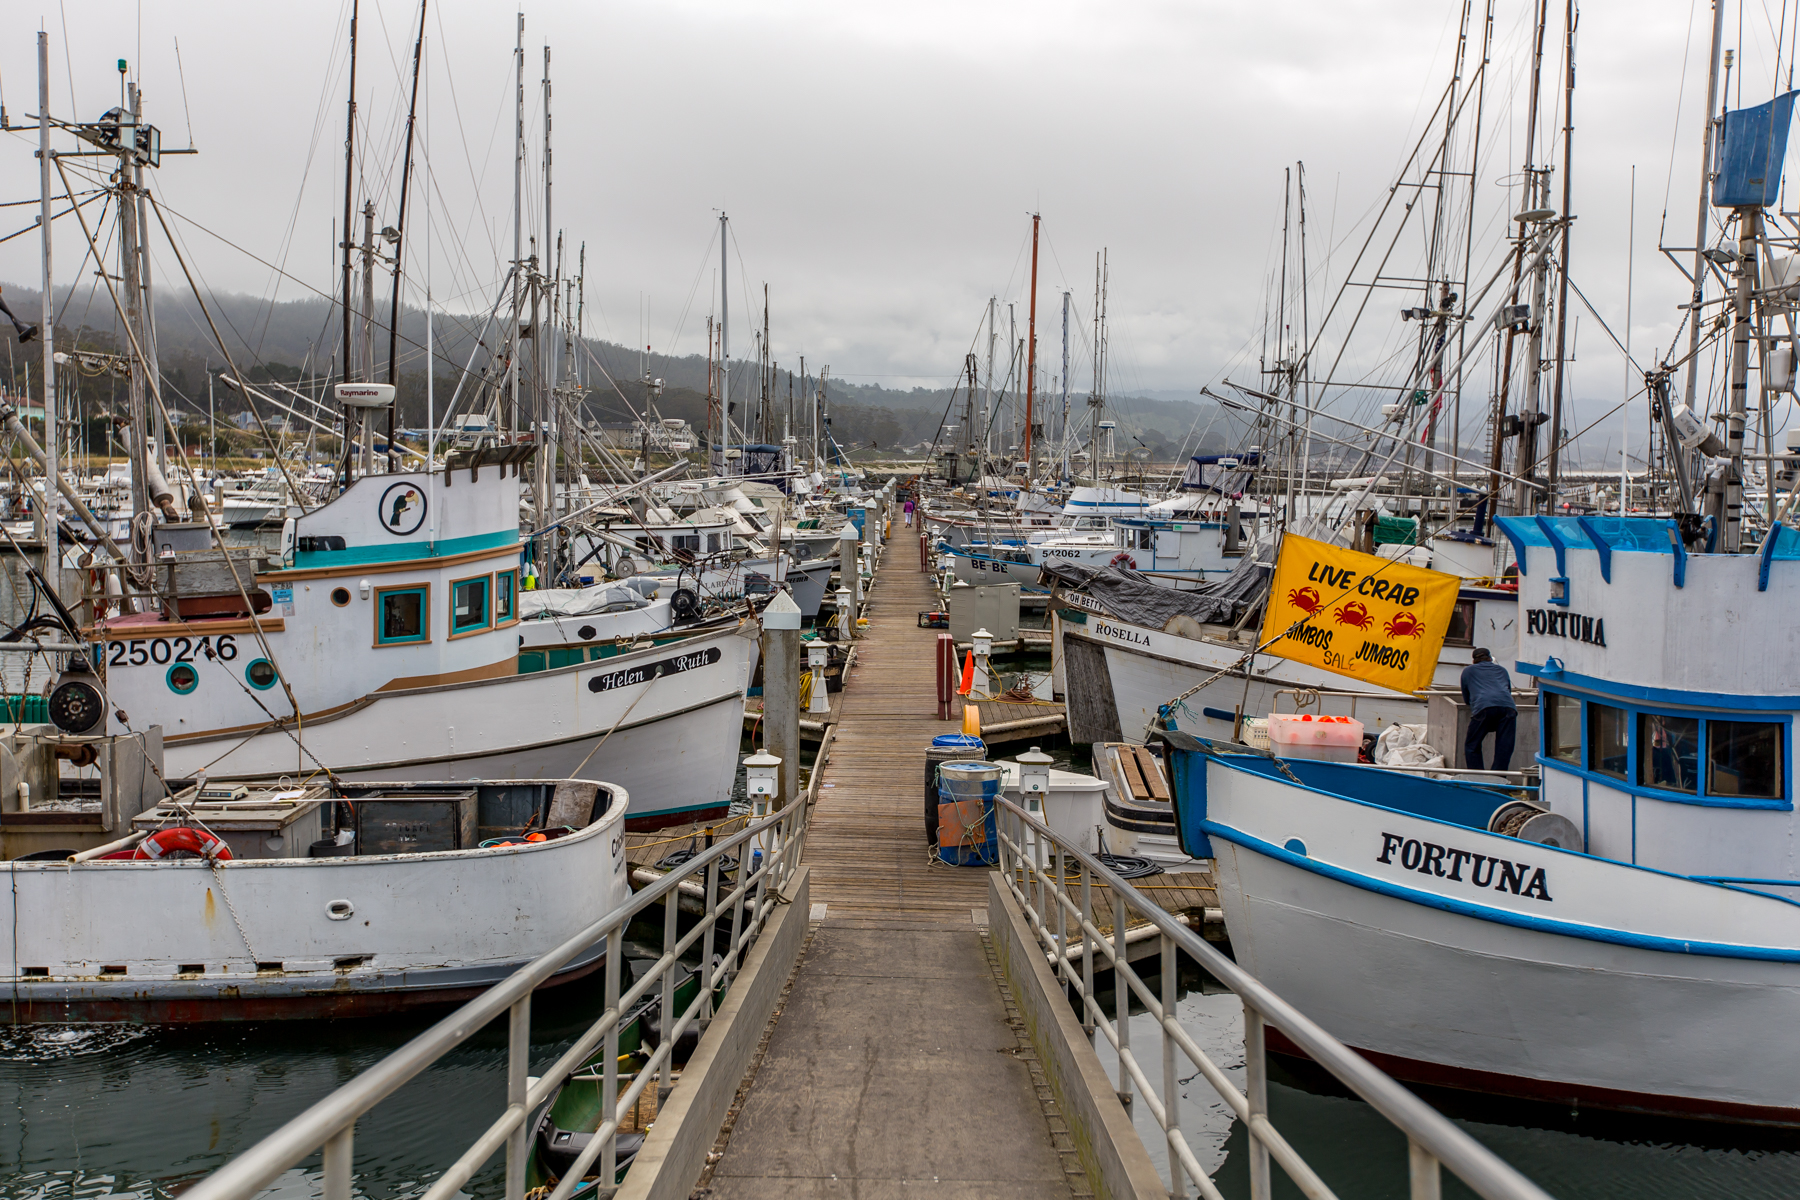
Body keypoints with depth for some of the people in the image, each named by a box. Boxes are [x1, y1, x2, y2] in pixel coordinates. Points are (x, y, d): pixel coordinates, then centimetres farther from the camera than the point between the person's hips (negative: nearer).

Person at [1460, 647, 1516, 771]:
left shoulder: (1468, 671, 28)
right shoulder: (1502, 670, 34)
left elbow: (1466, 699, 32)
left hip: (1484, 708, -2)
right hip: (1508, 707, 2)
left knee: (1472, 746, 9)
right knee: (1504, 747, 4)